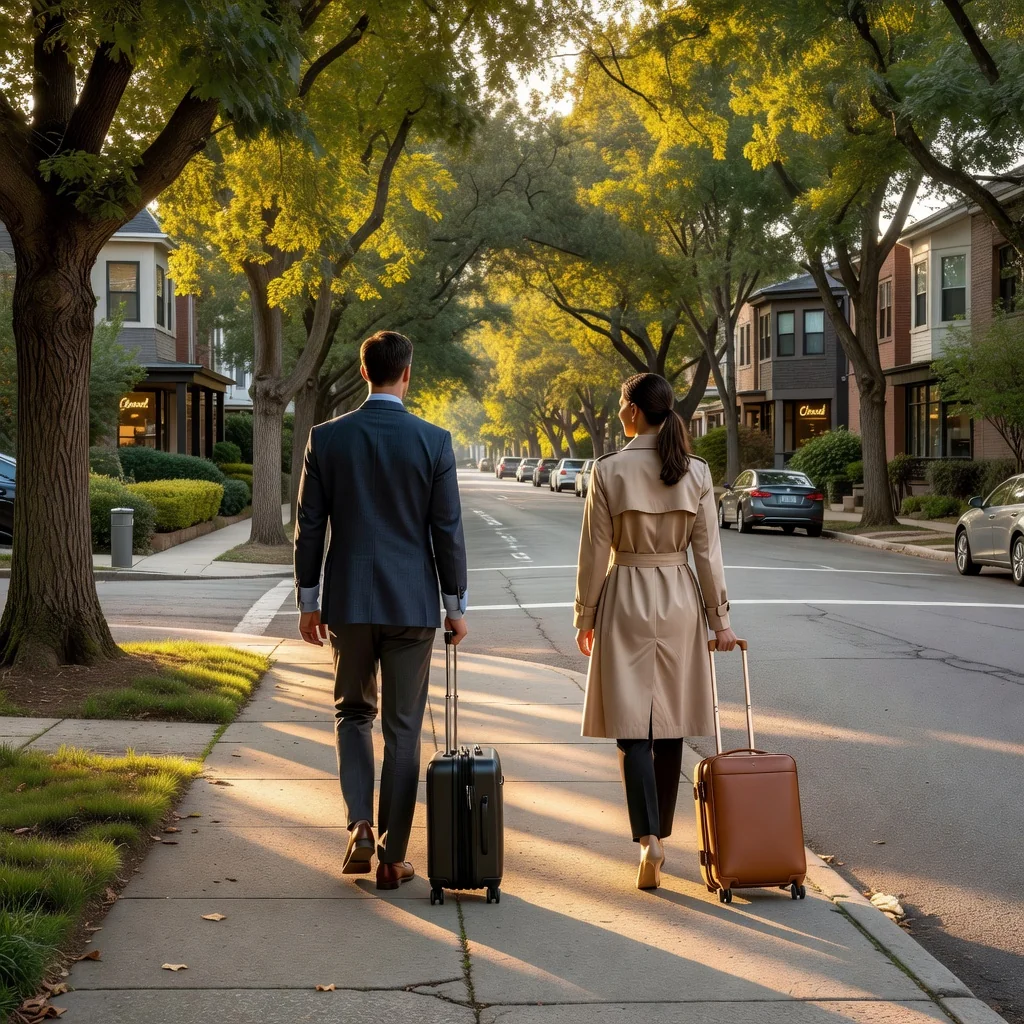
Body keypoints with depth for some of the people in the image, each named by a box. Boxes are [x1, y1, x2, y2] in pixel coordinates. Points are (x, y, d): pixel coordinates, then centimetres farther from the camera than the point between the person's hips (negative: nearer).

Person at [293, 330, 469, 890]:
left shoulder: (326, 437, -3)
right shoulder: (434, 441, -6)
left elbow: (309, 525, 0)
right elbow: (447, 530, -4)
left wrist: (307, 601, 9)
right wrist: (456, 606, 6)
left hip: (347, 602, 1)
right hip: (412, 604, -1)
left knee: (353, 712, 20)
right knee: (402, 729, 7)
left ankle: (361, 824, 2)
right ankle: (392, 858, 11)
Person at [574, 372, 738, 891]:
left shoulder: (609, 471, -9)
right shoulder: (696, 471, -1)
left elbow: (594, 552, -6)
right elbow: (707, 551, 0)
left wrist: (585, 617, 4)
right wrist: (720, 619, 7)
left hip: (625, 600, -3)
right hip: (679, 600, 3)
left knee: (632, 726, -1)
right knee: (669, 724, 13)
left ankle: (649, 838, -15)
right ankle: (660, 832, 24)